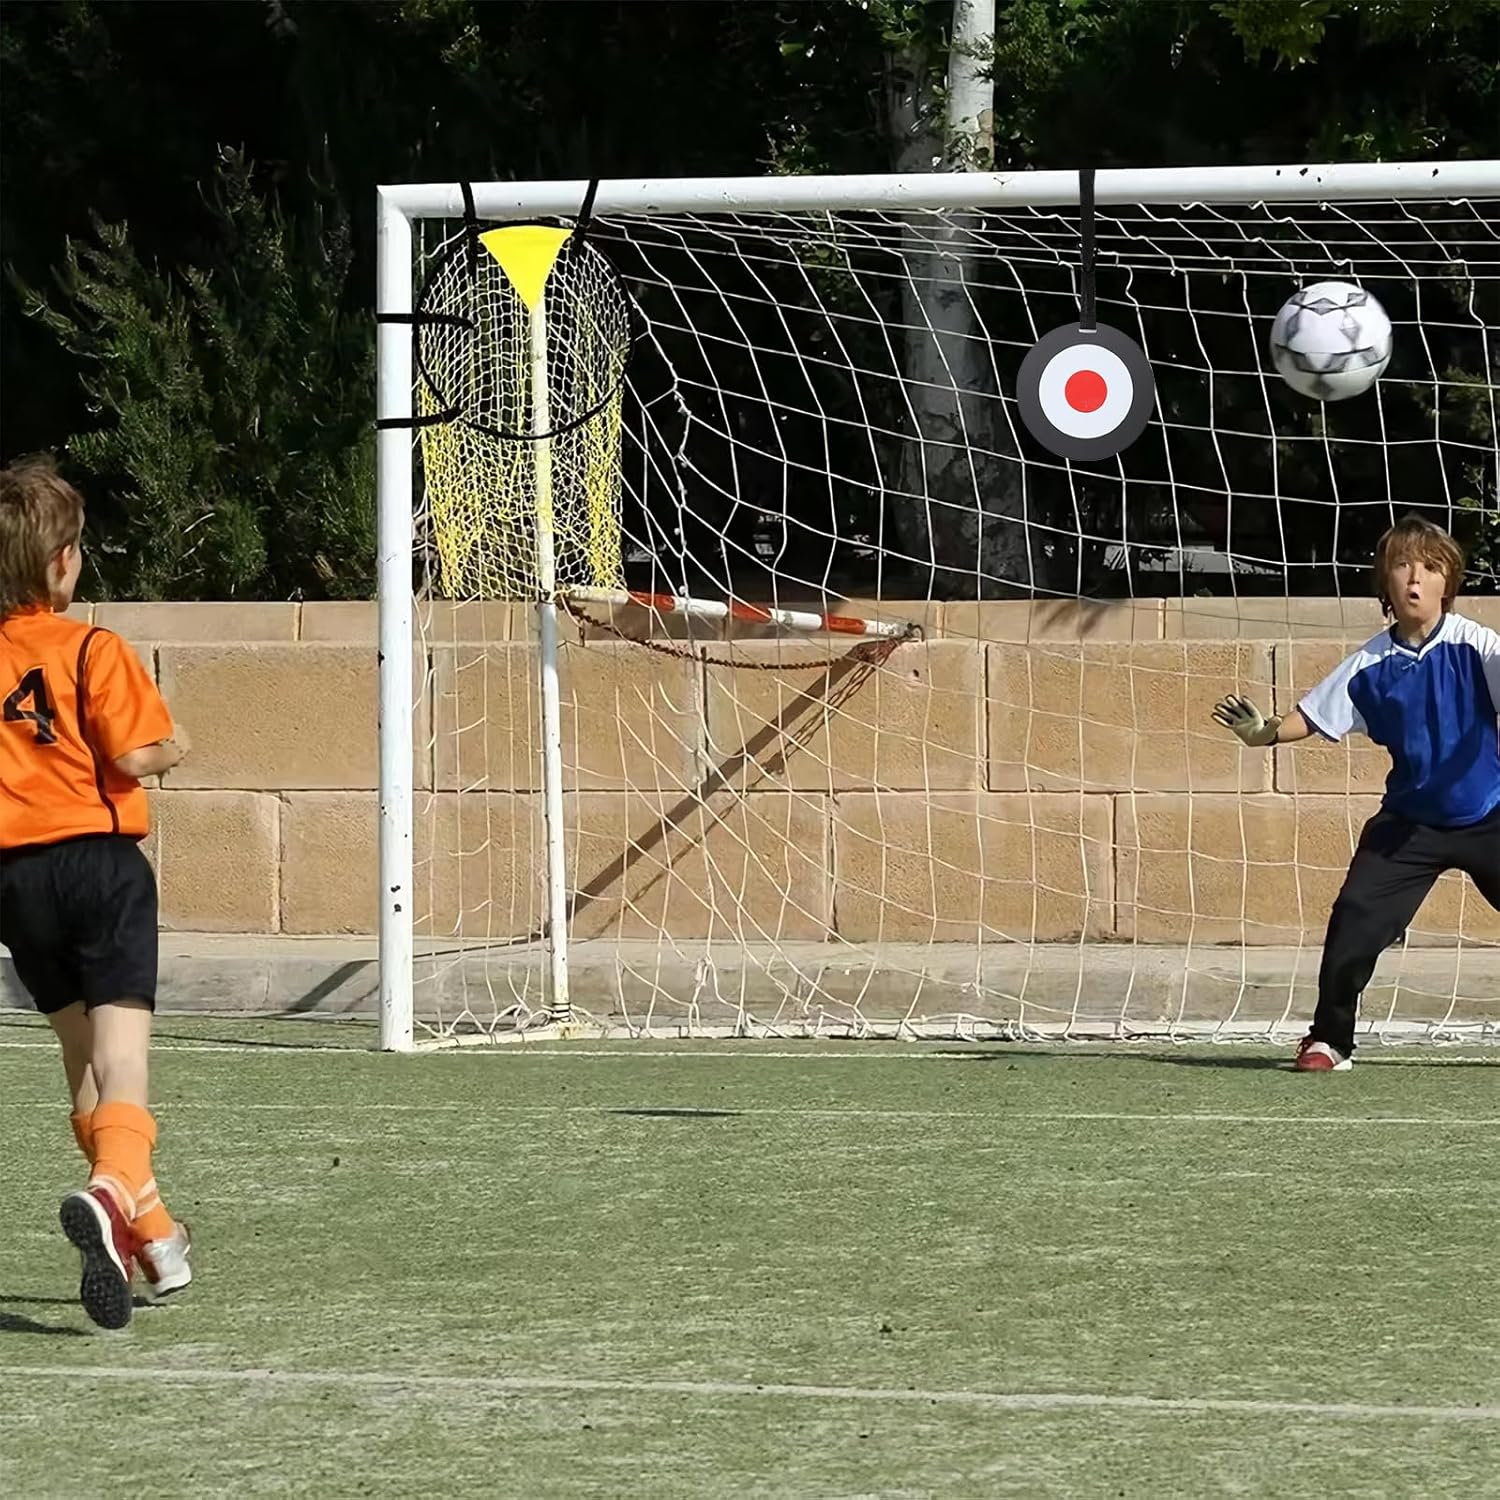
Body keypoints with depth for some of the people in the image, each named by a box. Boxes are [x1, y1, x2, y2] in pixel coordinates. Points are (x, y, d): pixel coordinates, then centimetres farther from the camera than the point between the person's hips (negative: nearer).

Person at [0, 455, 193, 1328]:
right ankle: (113, 1189, -38)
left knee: (81, 1055, 17)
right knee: (121, 1055, -9)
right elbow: (137, 756, -15)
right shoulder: (92, 651, -9)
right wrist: (174, 749, 5)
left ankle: (155, 1233, 26)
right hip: (98, 859, -5)